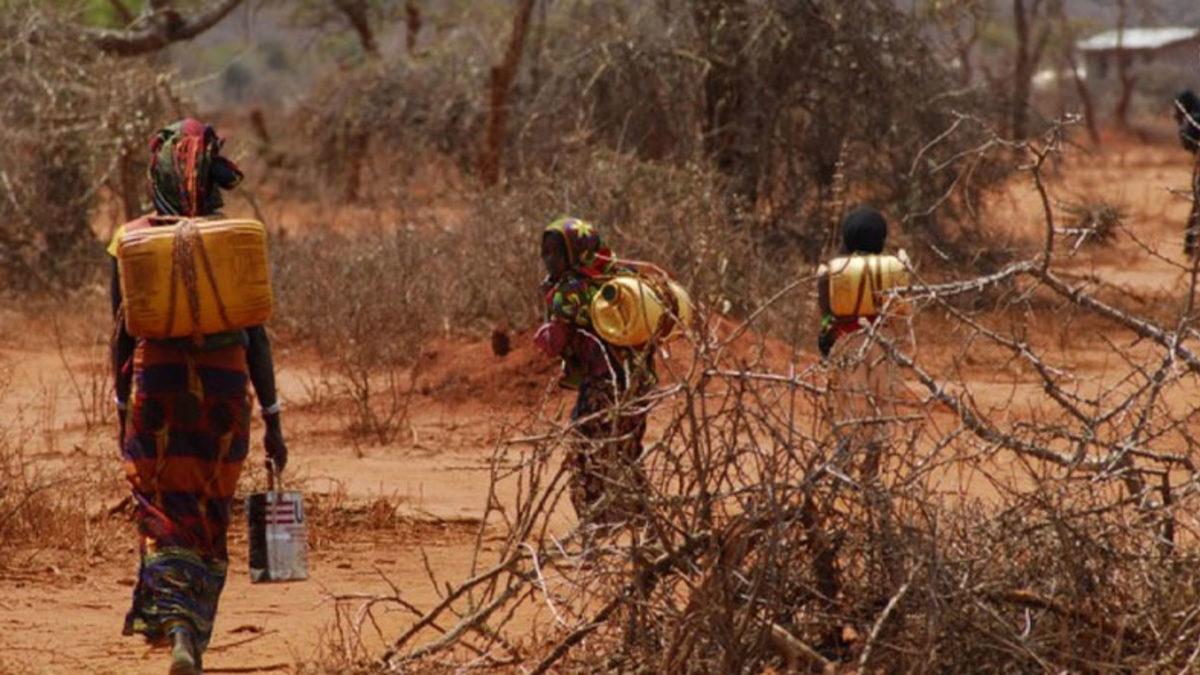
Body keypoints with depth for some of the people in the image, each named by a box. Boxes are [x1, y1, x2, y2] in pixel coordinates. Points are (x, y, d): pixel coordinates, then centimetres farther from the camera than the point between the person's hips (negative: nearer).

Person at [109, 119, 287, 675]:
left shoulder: (132, 240, -3)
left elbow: (122, 334, 2)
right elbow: (256, 336, -1)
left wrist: (123, 410, 13)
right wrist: (272, 418, 5)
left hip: (157, 382, -1)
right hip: (226, 384, 1)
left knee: (166, 517, 5)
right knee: (211, 519, 13)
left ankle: (178, 629, -16)